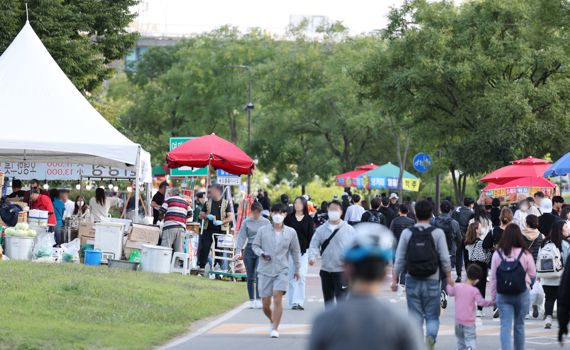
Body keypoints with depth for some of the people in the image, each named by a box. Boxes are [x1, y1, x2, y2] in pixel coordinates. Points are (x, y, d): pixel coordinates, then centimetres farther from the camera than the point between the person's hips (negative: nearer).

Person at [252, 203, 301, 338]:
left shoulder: (291, 232, 3)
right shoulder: (263, 230, 2)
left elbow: (295, 251, 13)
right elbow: (255, 245, 8)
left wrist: (297, 269, 15)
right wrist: (262, 254, -12)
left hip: (282, 270, -1)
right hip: (265, 271, 1)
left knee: (277, 298, -18)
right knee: (265, 303, 3)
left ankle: (275, 329, -13)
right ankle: (273, 321, 33)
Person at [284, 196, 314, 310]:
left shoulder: (308, 219, 5)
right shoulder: (289, 218, 6)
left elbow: (310, 236, 5)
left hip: (304, 251, -1)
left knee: (301, 276, -10)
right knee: (292, 277, 4)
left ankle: (299, 301, -11)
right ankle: (293, 302, 9)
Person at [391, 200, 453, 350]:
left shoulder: (407, 233, -3)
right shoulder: (437, 233, -6)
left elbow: (399, 259, 0)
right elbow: (445, 259, -5)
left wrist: (394, 279, 9)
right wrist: (449, 278, 7)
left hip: (412, 281, 1)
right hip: (432, 281, -1)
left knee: (415, 315, 9)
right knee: (432, 316, 8)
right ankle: (430, 337, -17)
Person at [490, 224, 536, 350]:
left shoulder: (497, 254, -6)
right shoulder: (525, 254, -9)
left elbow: (493, 277, -1)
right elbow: (533, 273, 1)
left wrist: (494, 297, 9)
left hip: (502, 296, 0)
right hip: (522, 294, 0)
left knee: (505, 326, -2)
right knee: (519, 325, 15)